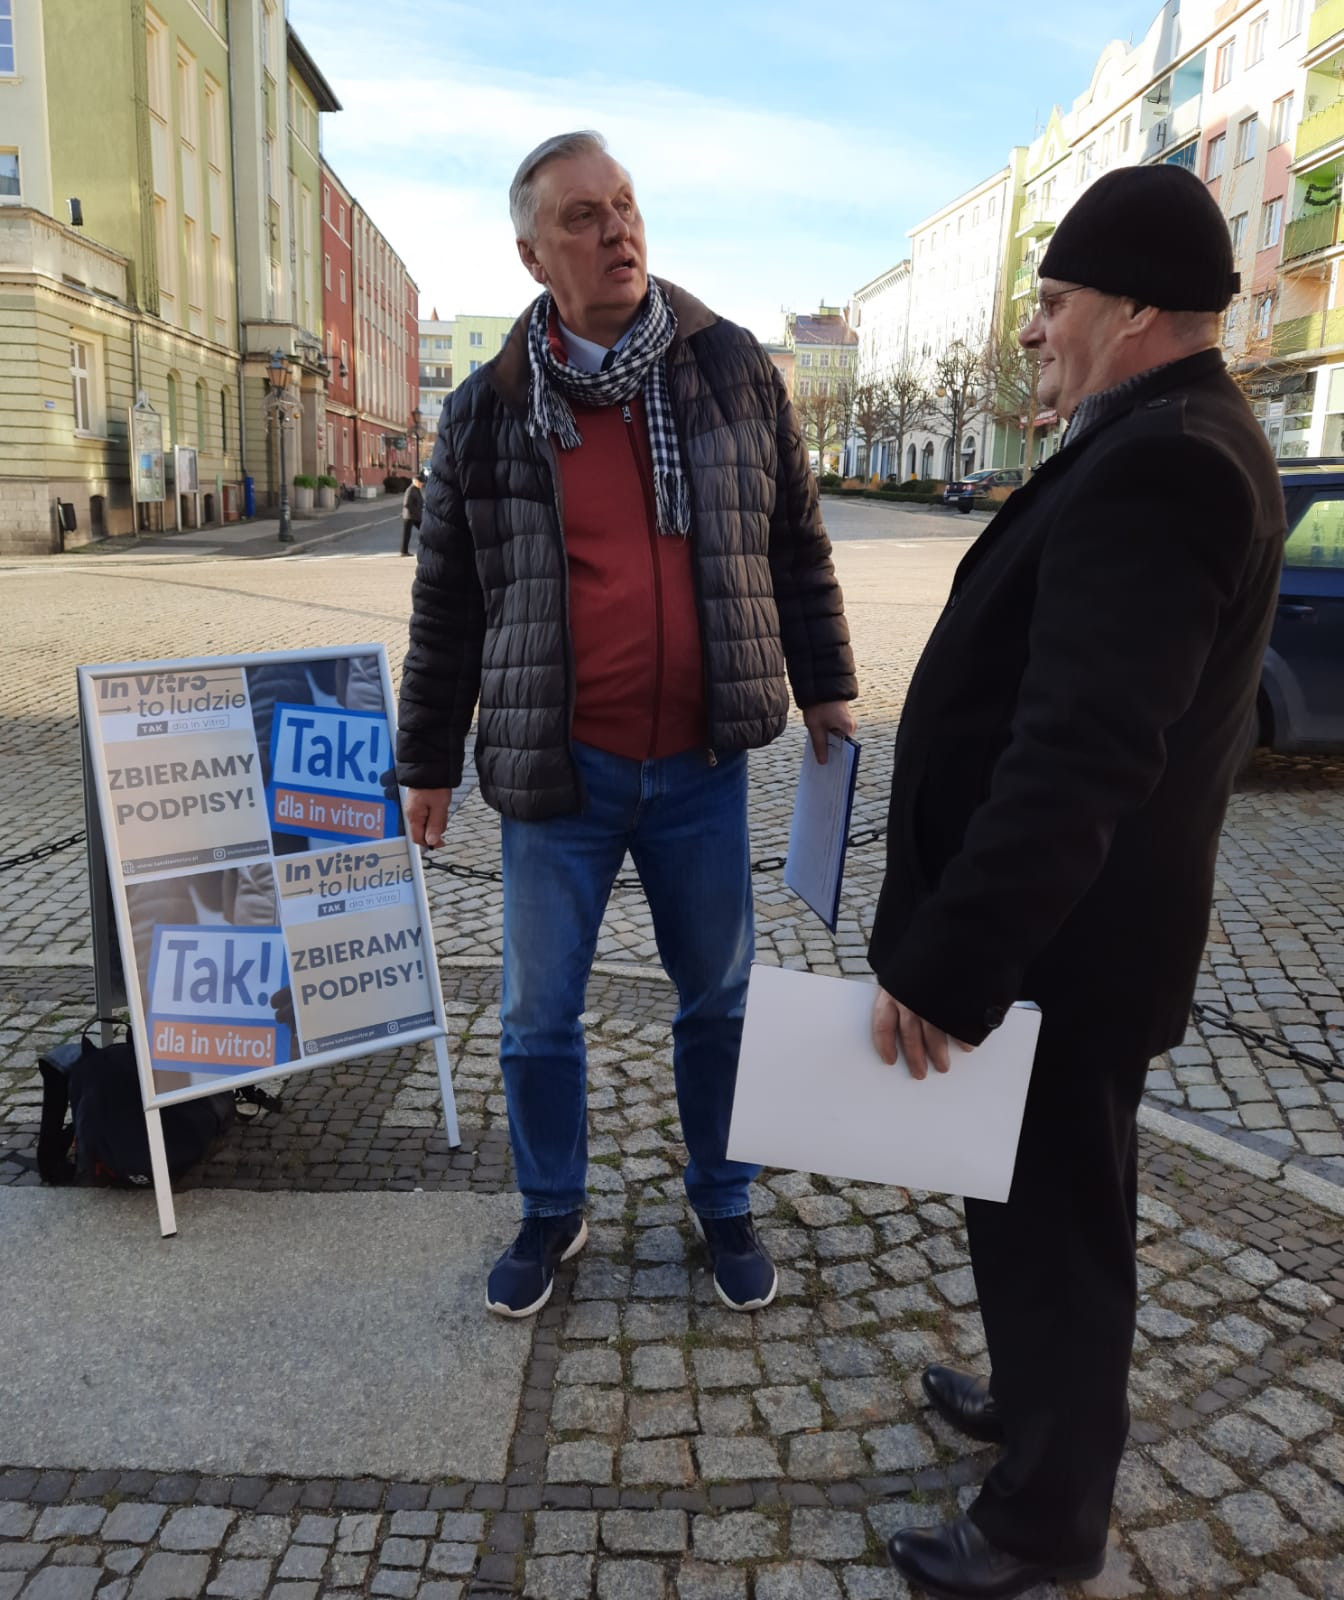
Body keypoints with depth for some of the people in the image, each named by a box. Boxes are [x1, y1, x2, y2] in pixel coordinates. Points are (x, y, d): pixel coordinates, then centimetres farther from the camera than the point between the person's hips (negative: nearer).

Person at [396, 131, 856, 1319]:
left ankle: (724, 1206, 37)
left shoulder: (731, 369, 2)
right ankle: (552, 1213, 35)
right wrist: (430, 760, 8)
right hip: (558, 771, 0)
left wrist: (823, 685, 9)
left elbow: (795, 541, 10)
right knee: (539, 1014, 10)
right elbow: (448, 603, 5)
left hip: (702, 764, 1)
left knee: (719, 998, 14)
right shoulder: (488, 410, 0)